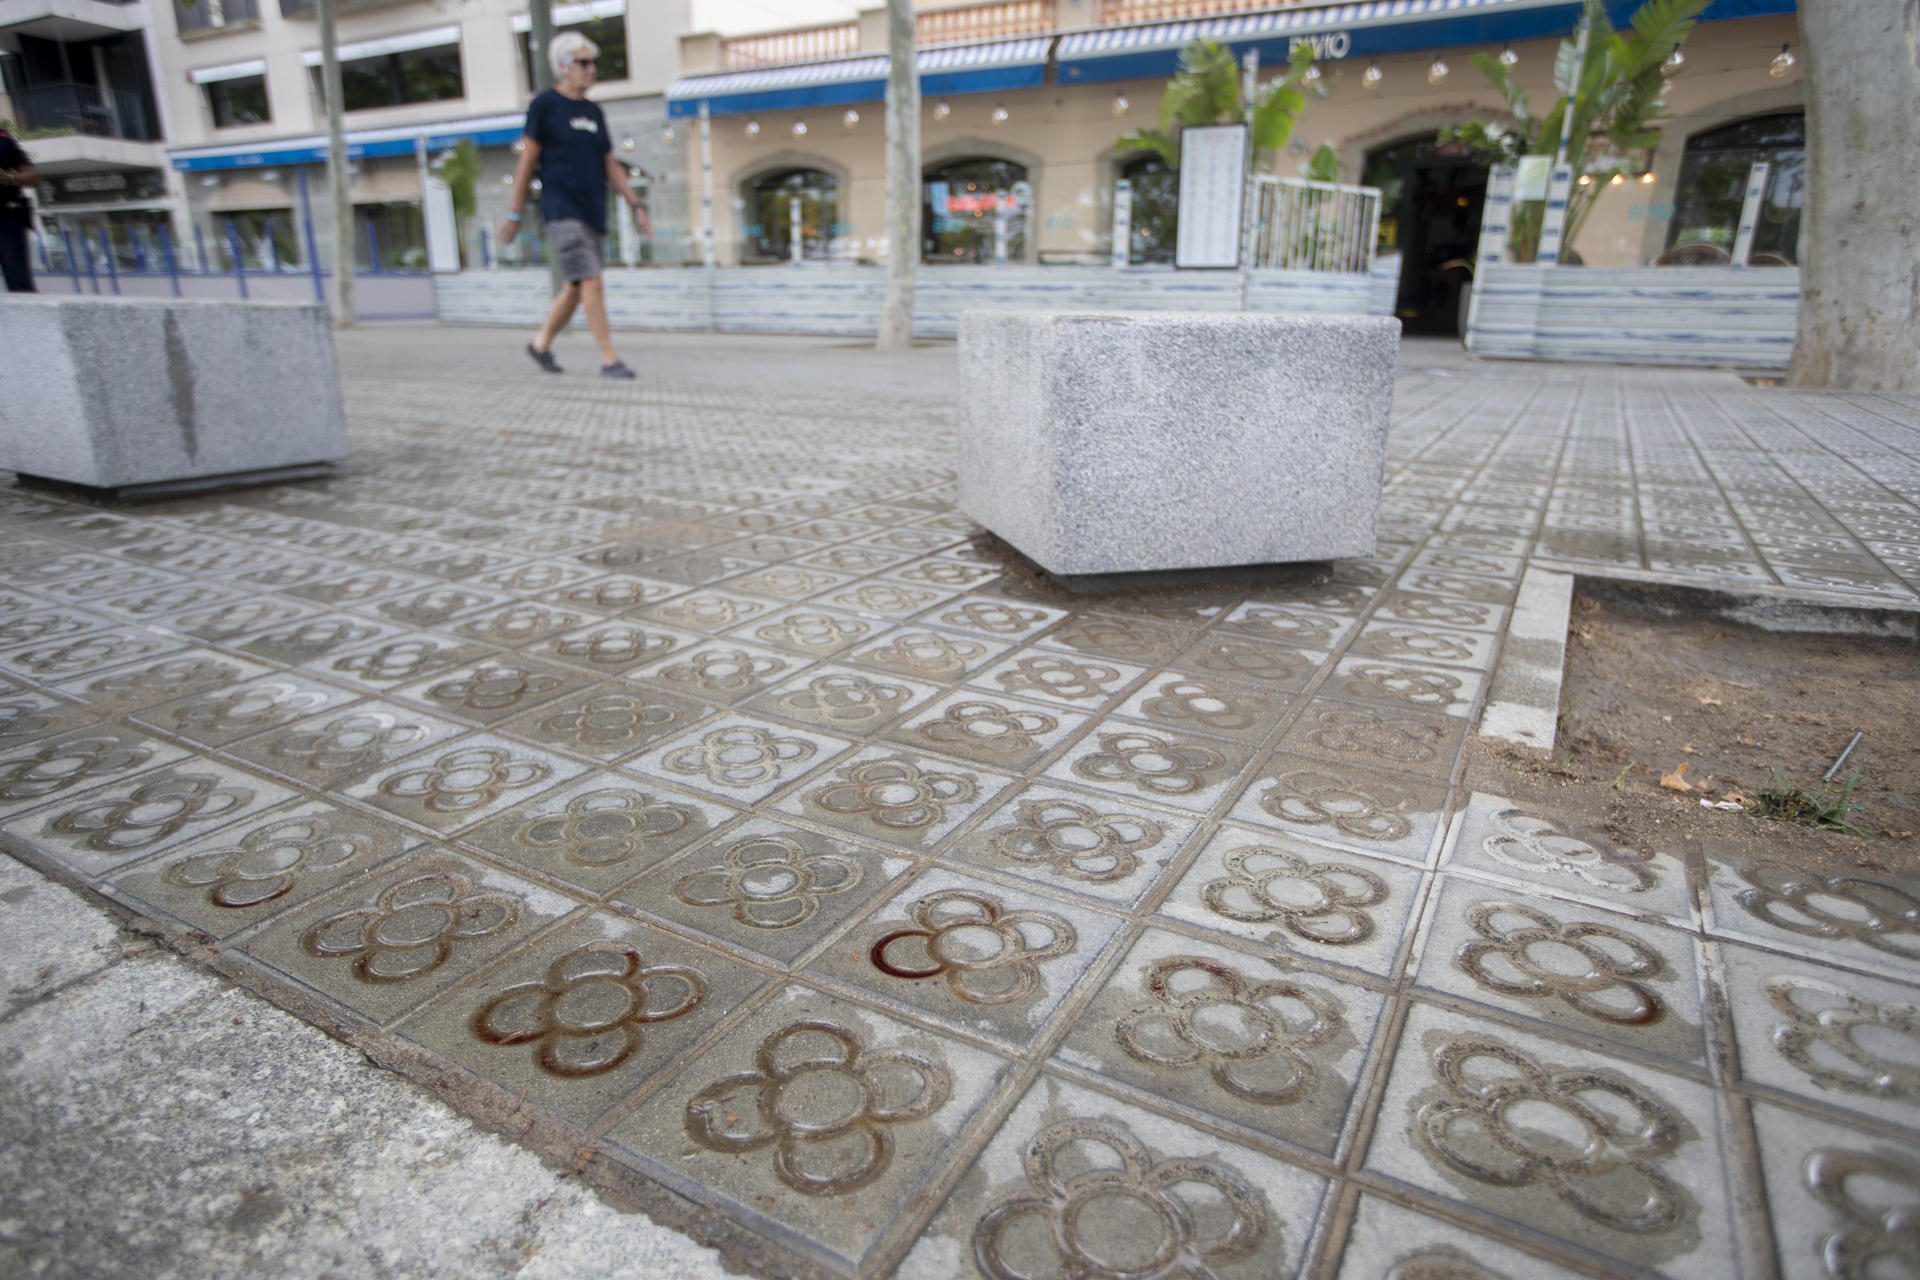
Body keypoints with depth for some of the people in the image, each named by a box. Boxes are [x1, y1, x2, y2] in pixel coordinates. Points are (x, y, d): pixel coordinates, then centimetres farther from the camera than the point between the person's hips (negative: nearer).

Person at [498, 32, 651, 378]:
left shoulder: (594, 112, 17)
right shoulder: (544, 104, 0)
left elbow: (610, 166, 18)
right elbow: (528, 162, -1)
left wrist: (636, 205, 7)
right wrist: (514, 214, -1)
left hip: (594, 213, 7)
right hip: (562, 210, -7)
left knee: (577, 289, 10)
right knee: (592, 283, -16)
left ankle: (541, 344, 26)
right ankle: (609, 359, -15)